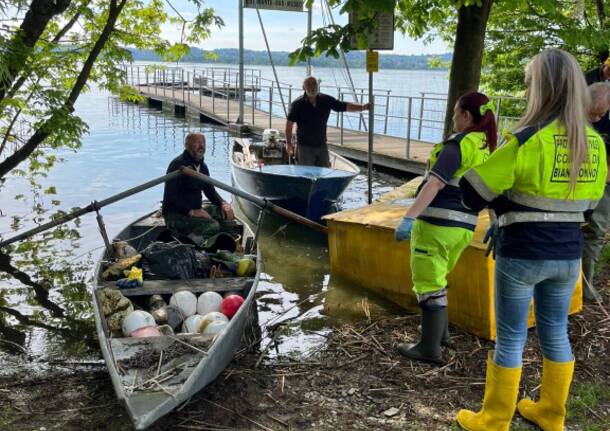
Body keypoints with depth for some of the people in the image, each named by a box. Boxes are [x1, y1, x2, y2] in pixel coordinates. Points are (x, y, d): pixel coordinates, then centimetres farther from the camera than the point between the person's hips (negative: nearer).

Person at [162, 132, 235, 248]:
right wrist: (191, 211, -30)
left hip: (195, 211, 9)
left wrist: (223, 204, -2)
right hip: (175, 215, -9)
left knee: (226, 213, -3)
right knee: (212, 226, -28)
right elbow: (170, 197, -22)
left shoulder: (202, 166, 11)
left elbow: (210, 191, 18)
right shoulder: (178, 165, -16)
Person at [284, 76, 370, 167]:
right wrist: (288, 143, -9)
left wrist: (362, 107, -9)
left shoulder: (326, 100, -1)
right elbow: (289, 124, -5)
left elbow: (344, 106, 4)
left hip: (322, 146, 4)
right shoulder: (297, 104, -9)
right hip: (305, 146, -4)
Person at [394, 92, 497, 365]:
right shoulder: (490, 149, 10)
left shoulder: (457, 145, -13)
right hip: (464, 226, 8)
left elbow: (434, 184, -23)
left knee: (428, 283, 1)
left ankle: (430, 348, 6)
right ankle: (439, 330, 36)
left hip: (437, 222, -8)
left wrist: (409, 217, -28)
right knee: (436, 278, 25)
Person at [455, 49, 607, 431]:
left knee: (511, 338, 7)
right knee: (555, 333, 19)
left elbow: (473, 191, -12)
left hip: (522, 253, -6)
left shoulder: (529, 140, -18)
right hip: (568, 253, 6)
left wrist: (508, 204, 5)